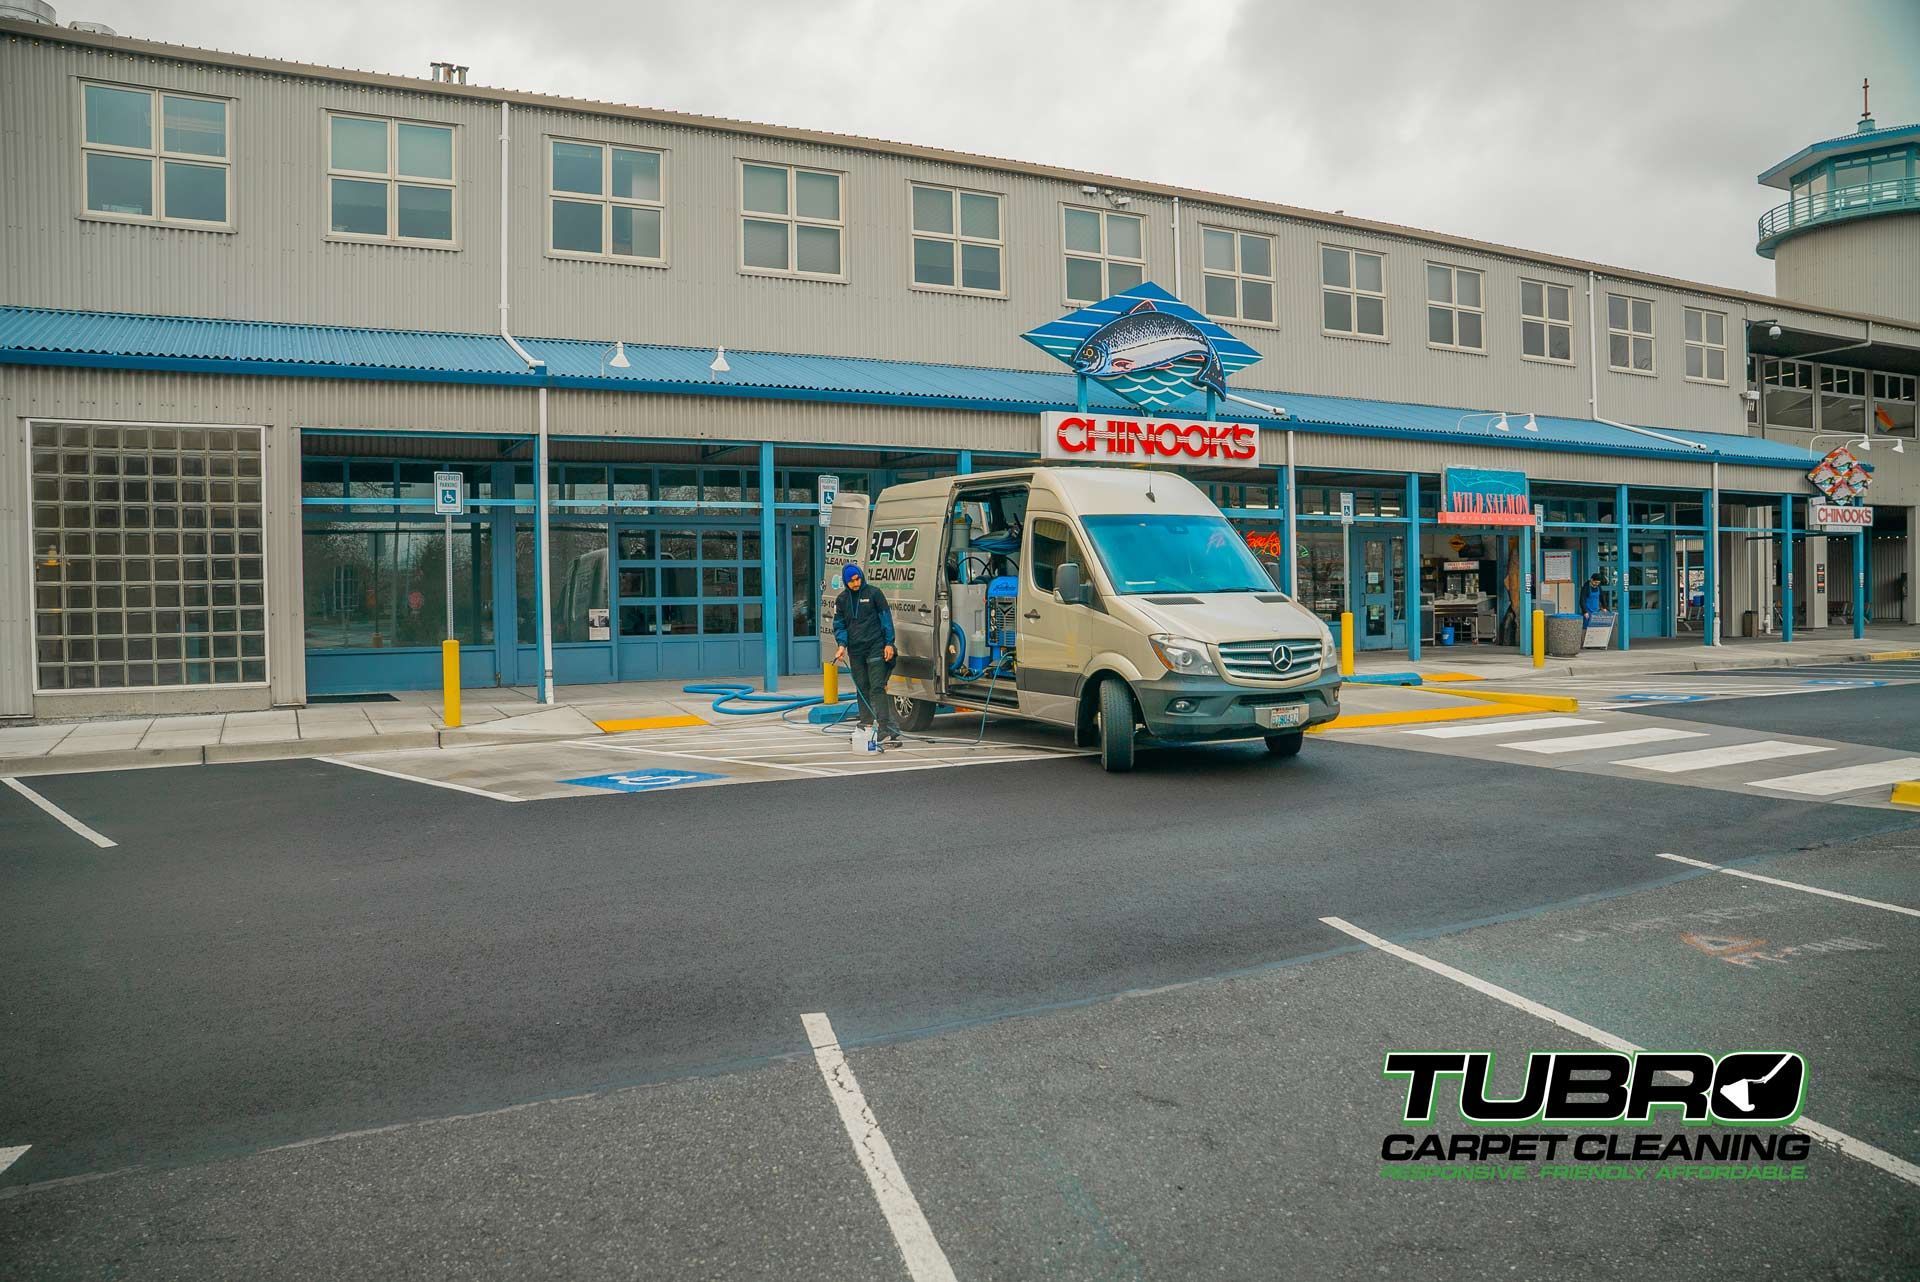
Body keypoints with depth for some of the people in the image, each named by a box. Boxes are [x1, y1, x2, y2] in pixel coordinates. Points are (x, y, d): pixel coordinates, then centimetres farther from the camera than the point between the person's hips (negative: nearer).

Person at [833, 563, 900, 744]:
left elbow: (886, 618, -1)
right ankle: (866, 726, 14)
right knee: (862, 688, 8)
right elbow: (839, 625, 10)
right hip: (855, 651, 4)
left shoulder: (874, 593, -1)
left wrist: (889, 643, -6)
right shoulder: (841, 599, 10)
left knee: (877, 687, -11)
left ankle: (884, 727, -15)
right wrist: (842, 644, -6)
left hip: (875, 647, -4)